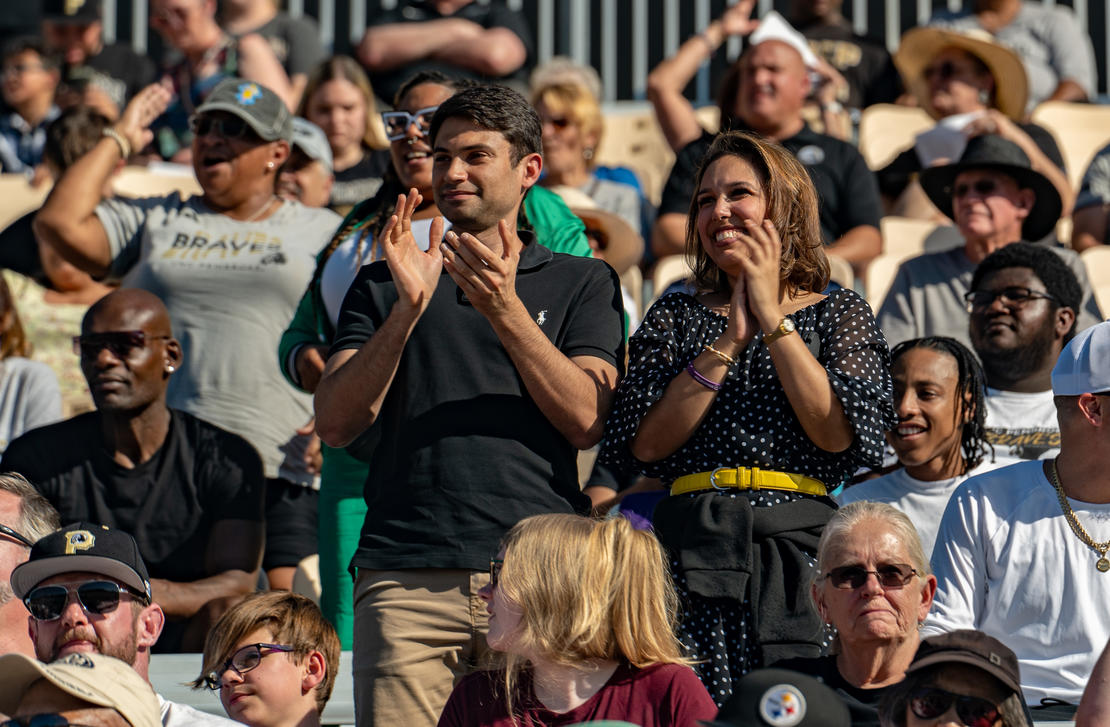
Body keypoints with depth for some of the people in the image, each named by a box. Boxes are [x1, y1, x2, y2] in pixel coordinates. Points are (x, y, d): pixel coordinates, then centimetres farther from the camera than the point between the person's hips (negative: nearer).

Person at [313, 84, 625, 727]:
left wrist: (506, 310, -9)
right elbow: (336, 425, 5)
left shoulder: (582, 282, 15)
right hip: (407, 577, 1)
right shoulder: (384, 282, 18)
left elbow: (586, 421, 1)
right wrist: (409, 306, -6)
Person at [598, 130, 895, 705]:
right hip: (692, 549, 1)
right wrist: (728, 342, -4)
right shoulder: (674, 317, 15)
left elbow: (841, 434, -7)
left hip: (801, 552, -1)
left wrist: (772, 318, -4)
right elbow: (644, 444, 1)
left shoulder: (839, 314, 10)